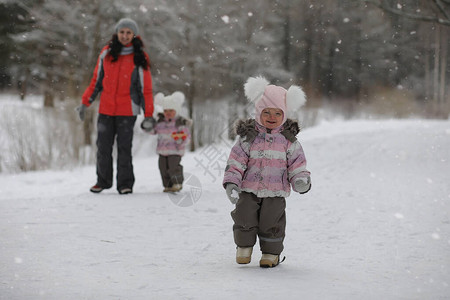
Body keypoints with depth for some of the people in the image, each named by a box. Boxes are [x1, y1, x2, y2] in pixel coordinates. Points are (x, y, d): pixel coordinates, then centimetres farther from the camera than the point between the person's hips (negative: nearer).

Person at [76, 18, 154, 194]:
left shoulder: (139, 58, -1)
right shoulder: (106, 53, 6)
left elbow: (146, 88, 0)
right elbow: (96, 81, 14)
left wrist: (148, 115, -4)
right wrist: (85, 103, 11)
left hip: (127, 110, -3)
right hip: (106, 109, 3)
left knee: (124, 147, -4)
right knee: (103, 147, 5)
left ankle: (125, 184, 5)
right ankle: (103, 181, 19)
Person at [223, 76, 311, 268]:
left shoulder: (288, 139, 4)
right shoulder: (248, 136, 1)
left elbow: (297, 164, 6)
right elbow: (236, 161, -1)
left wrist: (301, 180, -13)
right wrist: (231, 183, -13)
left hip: (275, 192, 0)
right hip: (249, 189, 0)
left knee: (271, 221, -6)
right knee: (245, 217, -9)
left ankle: (271, 252, 16)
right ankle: (244, 245, 18)